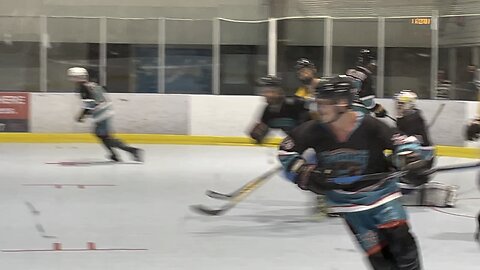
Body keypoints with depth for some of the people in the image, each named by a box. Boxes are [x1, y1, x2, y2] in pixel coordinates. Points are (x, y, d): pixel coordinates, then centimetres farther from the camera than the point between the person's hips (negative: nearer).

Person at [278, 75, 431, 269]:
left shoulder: (369, 126, -22)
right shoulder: (315, 130, -14)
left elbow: (402, 141, -13)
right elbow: (286, 151, -1)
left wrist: (411, 159, -31)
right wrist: (305, 174, -12)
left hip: (379, 190, -2)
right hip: (346, 200, 2)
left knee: (399, 238, -12)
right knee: (376, 250, -3)